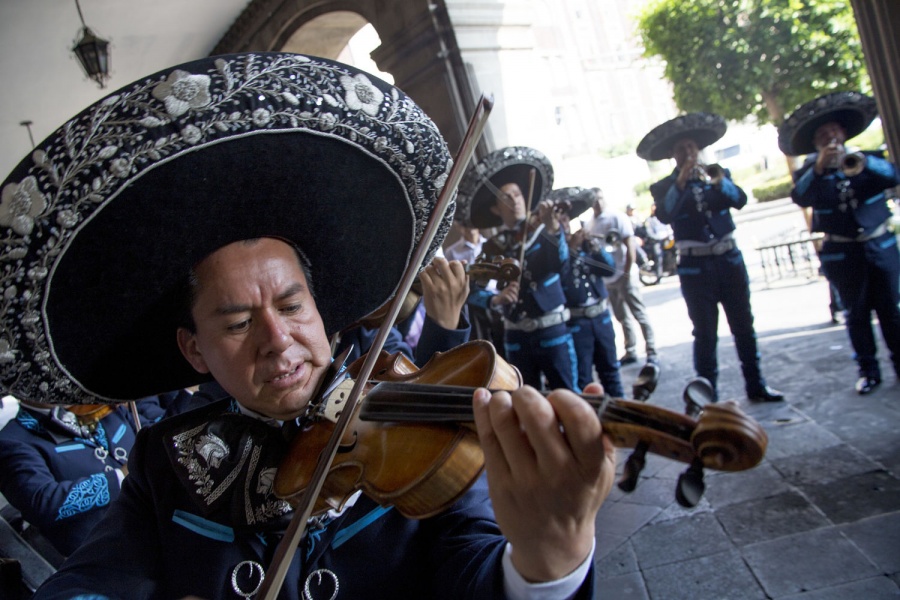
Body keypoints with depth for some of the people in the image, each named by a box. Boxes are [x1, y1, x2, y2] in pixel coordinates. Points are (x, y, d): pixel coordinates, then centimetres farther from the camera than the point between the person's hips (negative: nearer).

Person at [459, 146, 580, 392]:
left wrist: (554, 230, -40)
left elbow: (561, 265, -22)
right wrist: (496, 298, -23)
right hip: (516, 335, 3)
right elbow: (475, 290, -2)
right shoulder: (492, 247, 3)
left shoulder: (545, 231, -3)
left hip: (552, 329, -3)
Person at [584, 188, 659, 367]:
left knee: (640, 314, -2)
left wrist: (627, 273, -16)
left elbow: (630, 245, -12)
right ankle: (630, 352, 23)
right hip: (606, 278, 6)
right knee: (622, 317, 13)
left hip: (624, 274, -6)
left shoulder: (617, 218, -9)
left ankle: (652, 353, 2)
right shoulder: (588, 224, 6)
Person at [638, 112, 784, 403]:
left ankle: (756, 385, 22)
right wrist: (680, 182, -24)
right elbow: (664, 215, -17)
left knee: (744, 325, 10)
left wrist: (718, 182, -24)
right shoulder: (665, 187, 1)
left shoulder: (718, 174, 8)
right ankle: (709, 395, 9)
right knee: (705, 333, 1)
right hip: (695, 267, -3)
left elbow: (740, 200, -8)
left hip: (729, 259, 3)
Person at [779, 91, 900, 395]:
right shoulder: (812, 172, 2)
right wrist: (818, 168, -29)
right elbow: (800, 198, -18)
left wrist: (861, 162, -27)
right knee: (857, 313, 5)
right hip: (842, 253, -1)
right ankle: (869, 370, 13)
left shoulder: (868, 159, 6)